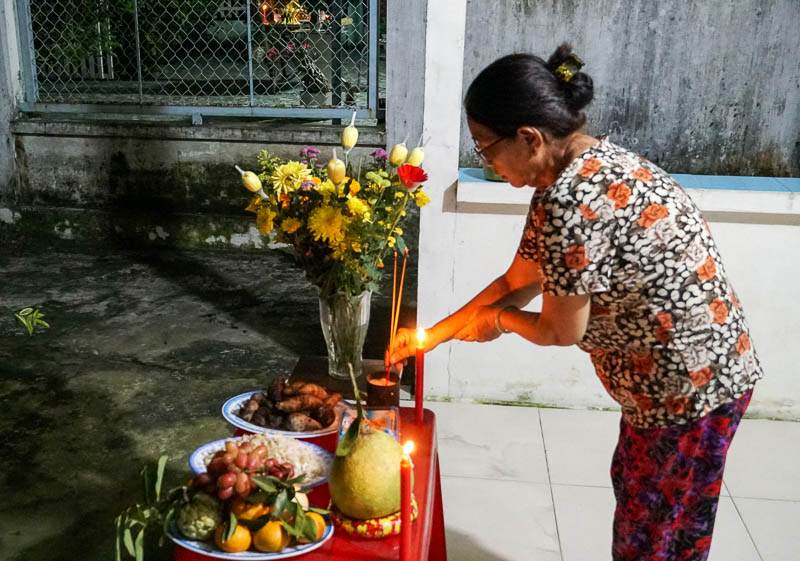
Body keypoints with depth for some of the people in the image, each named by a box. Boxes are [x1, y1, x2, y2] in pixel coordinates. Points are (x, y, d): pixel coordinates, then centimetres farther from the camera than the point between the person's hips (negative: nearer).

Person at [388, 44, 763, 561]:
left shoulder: (571, 202, -29)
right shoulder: (585, 164, 3)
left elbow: (562, 330, -18)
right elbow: (518, 280, 10)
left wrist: (497, 320, 2)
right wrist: (434, 334, 11)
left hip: (691, 380, -9)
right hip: (681, 370, 9)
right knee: (636, 496, 26)